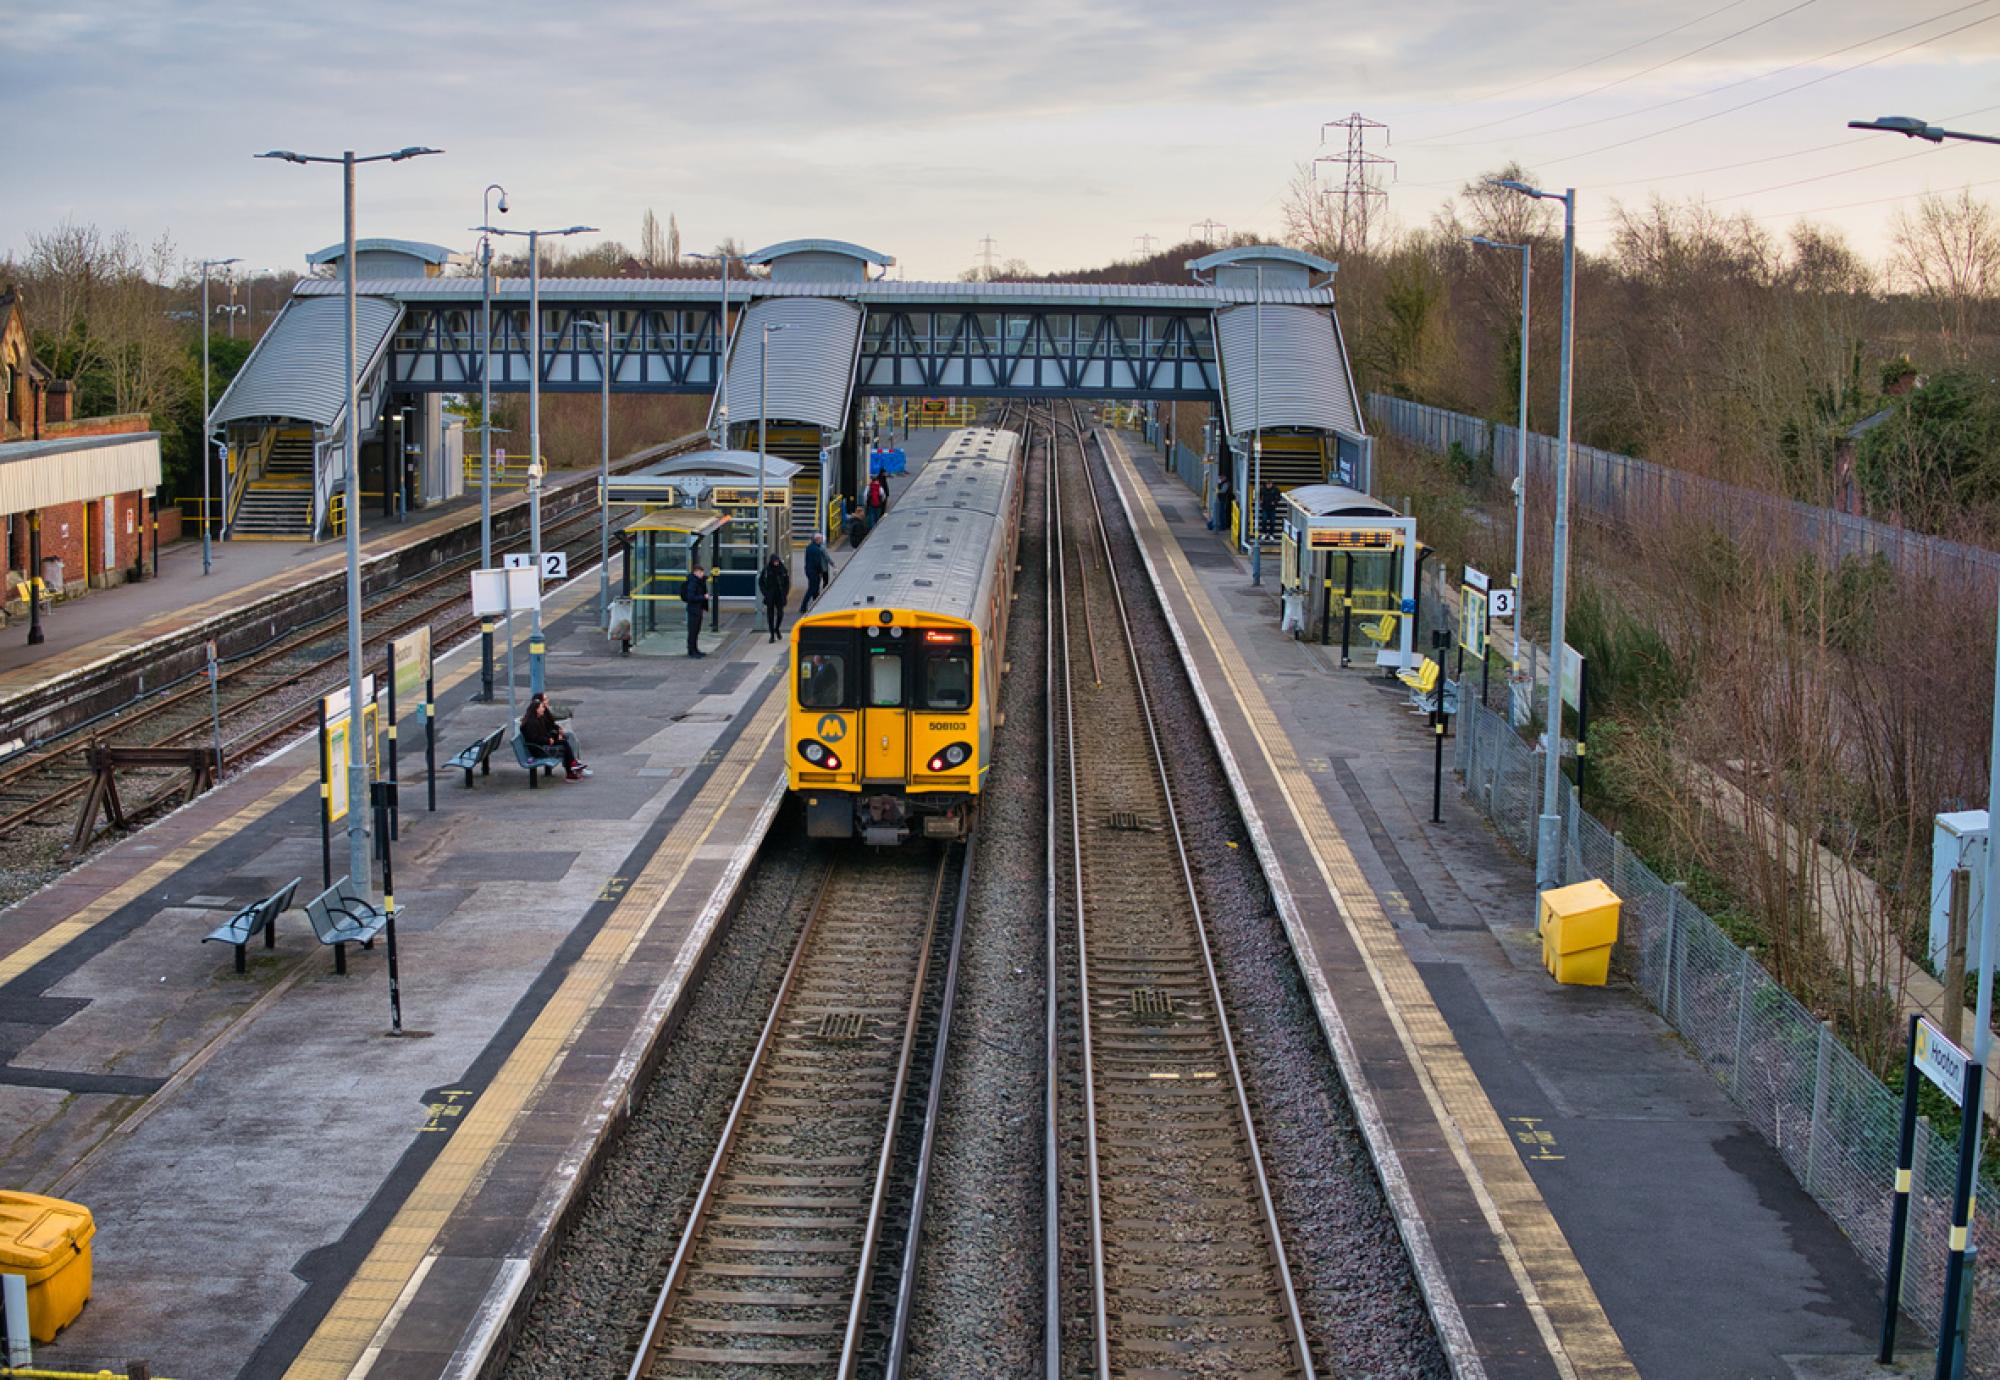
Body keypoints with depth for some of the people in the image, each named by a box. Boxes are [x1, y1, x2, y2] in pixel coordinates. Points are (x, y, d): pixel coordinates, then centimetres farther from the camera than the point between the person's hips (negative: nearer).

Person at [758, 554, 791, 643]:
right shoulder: (766, 569, -6)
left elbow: (787, 582, 9)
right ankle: (772, 635, 8)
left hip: (780, 595, 1)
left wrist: (785, 593, 1)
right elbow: (760, 582, 2)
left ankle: (777, 629, 25)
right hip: (769, 596, -1)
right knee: (770, 614, 0)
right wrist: (765, 593, -6)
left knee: (780, 613, -4)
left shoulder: (783, 569, -1)